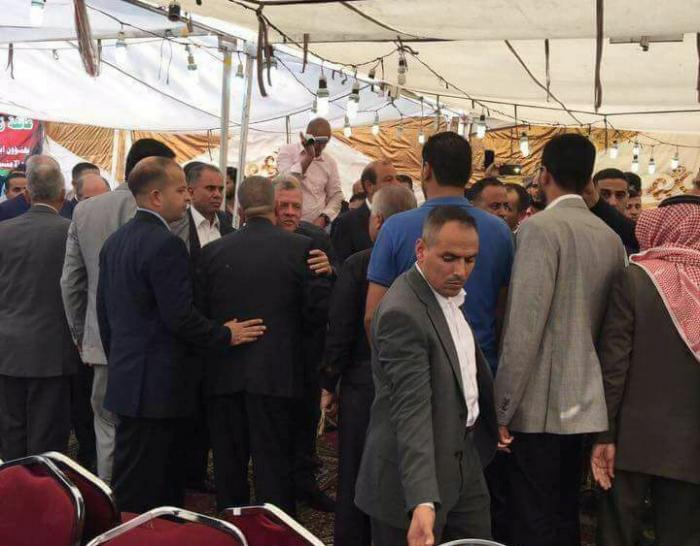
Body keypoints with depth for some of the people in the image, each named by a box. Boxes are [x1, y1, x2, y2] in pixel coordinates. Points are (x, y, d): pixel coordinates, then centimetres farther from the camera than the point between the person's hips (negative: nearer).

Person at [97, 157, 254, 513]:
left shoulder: (114, 241, 11)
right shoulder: (165, 244, -17)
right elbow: (180, 317, -21)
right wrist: (225, 335, -6)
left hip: (126, 377, 9)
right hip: (157, 385, -9)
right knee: (141, 497, -1)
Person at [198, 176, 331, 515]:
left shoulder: (212, 252, 0)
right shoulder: (301, 248, -7)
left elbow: (199, 310, 0)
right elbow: (319, 309, -7)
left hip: (223, 373, 3)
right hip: (276, 371, -2)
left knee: (228, 462, 14)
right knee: (273, 462, 4)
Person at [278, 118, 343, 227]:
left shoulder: (330, 162, 7)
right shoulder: (288, 151, 0)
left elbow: (336, 195, 8)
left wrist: (324, 217, -7)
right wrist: (308, 157, -19)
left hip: (318, 224, 2)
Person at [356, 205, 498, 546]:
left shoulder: (450, 294, 6)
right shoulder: (402, 312, -23)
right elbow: (412, 409, -30)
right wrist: (423, 501, -36)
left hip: (465, 460, 9)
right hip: (419, 471, -9)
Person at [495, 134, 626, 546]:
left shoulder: (541, 228, -13)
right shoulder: (612, 237, 8)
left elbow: (524, 326, -19)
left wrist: (503, 408, -14)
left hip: (540, 406, -7)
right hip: (587, 404, 7)